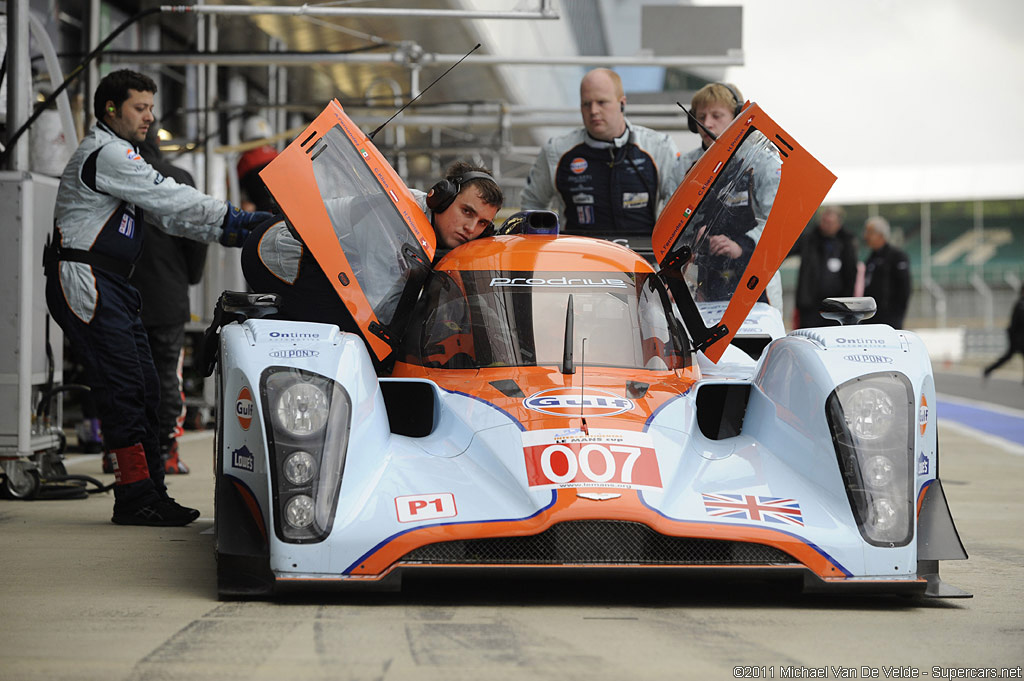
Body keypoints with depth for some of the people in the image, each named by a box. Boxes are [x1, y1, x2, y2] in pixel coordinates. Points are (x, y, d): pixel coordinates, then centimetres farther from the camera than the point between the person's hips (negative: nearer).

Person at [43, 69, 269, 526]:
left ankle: (151, 493, 8)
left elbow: (169, 214, 16)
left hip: (111, 284, 11)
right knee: (122, 386, -13)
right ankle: (136, 497, -13)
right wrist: (234, 220, -13)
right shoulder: (104, 154, -11)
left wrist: (233, 232, 3)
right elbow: (171, 201, -16)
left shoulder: (119, 155, 23)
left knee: (143, 390, 7)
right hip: (84, 279, -11)